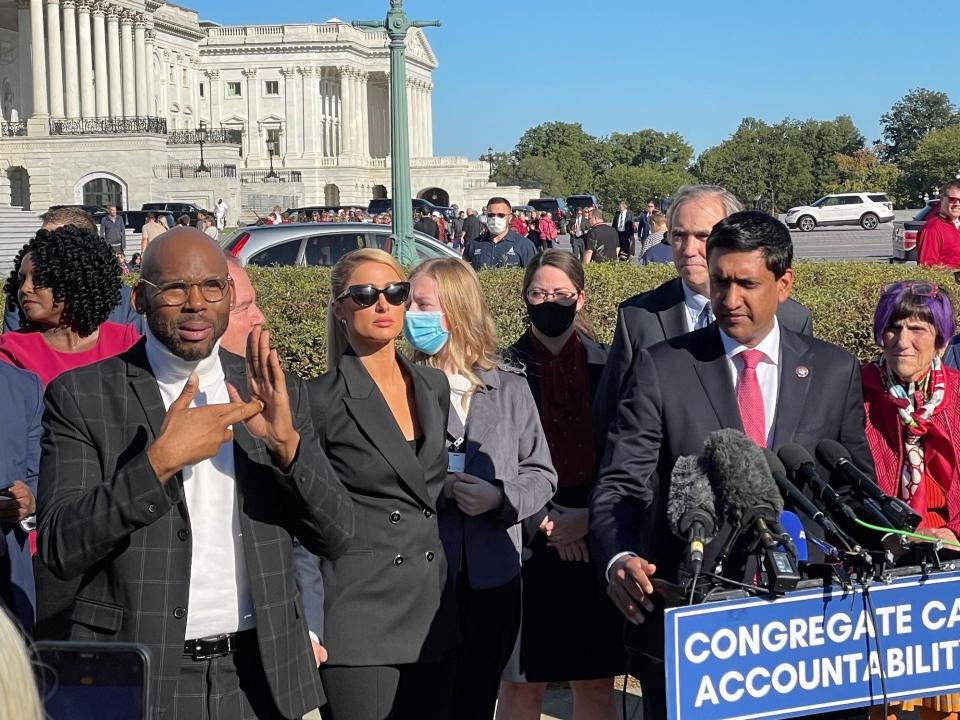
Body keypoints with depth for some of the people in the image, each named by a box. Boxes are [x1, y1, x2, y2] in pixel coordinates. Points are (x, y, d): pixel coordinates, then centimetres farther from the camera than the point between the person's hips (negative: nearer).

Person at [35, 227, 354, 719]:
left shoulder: (278, 392, 4)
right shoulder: (82, 397, -5)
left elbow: (335, 537, 0)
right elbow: (60, 549, -12)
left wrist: (286, 442, -16)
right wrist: (160, 461, -23)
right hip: (136, 680, -3)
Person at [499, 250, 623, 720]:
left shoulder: (606, 368, 6)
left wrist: (586, 519, -10)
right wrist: (546, 522, -9)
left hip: (594, 544, 2)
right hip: (527, 545, -1)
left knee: (595, 681, 5)